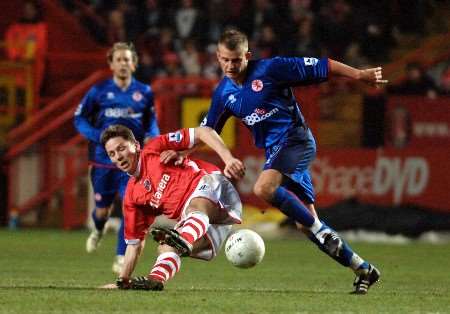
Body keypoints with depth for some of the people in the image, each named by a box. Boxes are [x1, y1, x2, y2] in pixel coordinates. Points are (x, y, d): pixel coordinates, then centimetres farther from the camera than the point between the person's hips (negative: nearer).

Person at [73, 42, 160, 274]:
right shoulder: (99, 91, -2)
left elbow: (151, 120, 17)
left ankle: (121, 258, -7)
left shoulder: (144, 92, 3)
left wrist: (152, 136, -5)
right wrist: (99, 137, -13)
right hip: (103, 160, 0)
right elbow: (79, 118, 4)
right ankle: (98, 231, 49)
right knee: (102, 209, 10)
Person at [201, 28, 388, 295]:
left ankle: (322, 231, -20)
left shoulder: (270, 69, -10)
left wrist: (360, 75, -14)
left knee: (263, 188, -31)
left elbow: (323, 67, -9)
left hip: (296, 138, -7)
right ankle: (363, 270, 12)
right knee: (306, 222, 3)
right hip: (274, 151, 7)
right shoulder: (224, 93, 8)